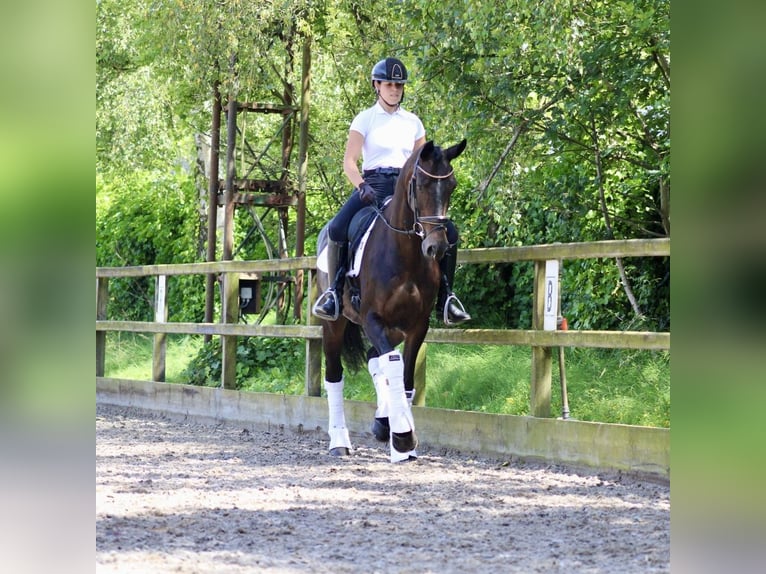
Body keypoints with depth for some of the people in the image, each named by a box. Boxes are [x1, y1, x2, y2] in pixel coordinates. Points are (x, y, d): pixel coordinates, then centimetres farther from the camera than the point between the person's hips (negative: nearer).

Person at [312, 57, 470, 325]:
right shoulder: (365, 119, 5)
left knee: (448, 232, -16)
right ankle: (334, 290, -13)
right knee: (337, 228, -28)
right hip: (374, 184, -3)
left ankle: (445, 295, -5)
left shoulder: (413, 122, 14)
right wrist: (362, 187, -21)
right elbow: (349, 161, -2)